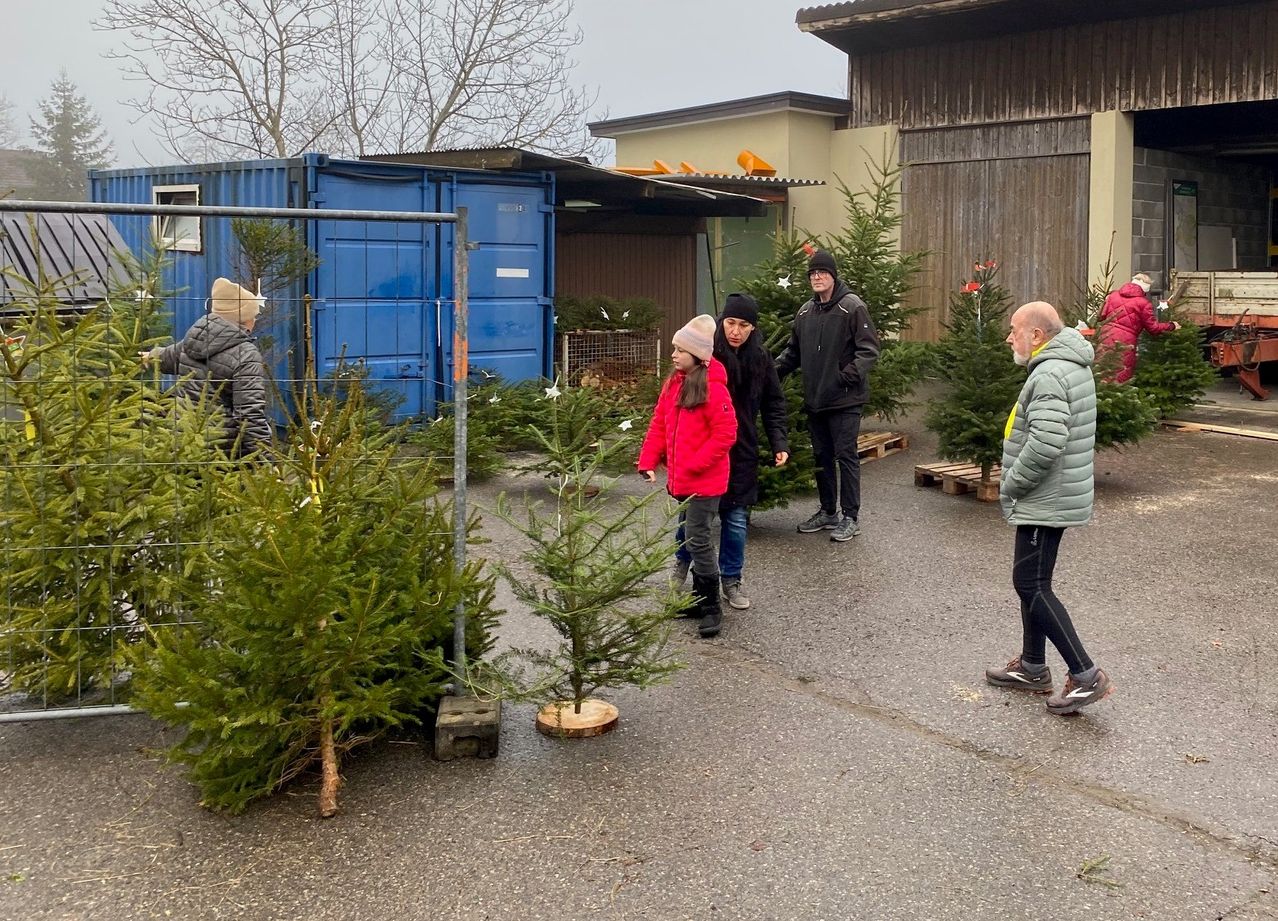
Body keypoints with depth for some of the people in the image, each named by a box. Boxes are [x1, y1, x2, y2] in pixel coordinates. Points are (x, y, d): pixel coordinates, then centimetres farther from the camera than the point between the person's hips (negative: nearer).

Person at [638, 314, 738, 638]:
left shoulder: (712, 388, -17)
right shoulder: (674, 382, 8)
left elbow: (725, 434, -18)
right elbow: (659, 424, 11)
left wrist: (693, 465, -19)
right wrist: (648, 461, 2)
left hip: (704, 481, -8)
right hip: (680, 478, 8)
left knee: (698, 541, -6)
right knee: (691, 537, 16)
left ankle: (711, 608, 7)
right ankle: (699, 599, 29)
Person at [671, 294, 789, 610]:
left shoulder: (761, 359, 0)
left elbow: (774, 405, 6)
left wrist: (780, 442, -6)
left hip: (741, 453, 2)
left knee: (736, 519, 6)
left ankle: (731, 580, 22)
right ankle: (682, 564, 37)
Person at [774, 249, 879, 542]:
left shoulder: (852, 307, -9)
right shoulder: (805, 312, 11)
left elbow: (869, 349, -12)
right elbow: (794, 351, 20)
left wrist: (851, 375, -23)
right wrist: (775, 370, 5)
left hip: (845, 399, -6)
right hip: (815, 398, 7)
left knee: (846, 455, -2)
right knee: (822, 456, 14)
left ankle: (850, 517, 7)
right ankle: (827, 512, 26)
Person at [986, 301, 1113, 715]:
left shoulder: (1050, 375, -22)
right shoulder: (1072, 366, 13)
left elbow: (1046, 444, -32)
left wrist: (1010, 485, -17)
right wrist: (1016, 483, 17)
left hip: (1045, 502, -11)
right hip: (1052, 498, 11)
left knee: (1032, 586, -5)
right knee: (1032, 583, 18)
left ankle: (1086, 676, -2)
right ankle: (1032, 668, 29)